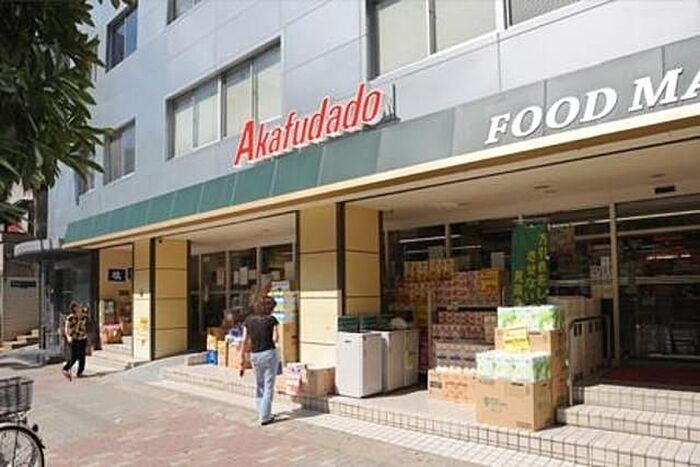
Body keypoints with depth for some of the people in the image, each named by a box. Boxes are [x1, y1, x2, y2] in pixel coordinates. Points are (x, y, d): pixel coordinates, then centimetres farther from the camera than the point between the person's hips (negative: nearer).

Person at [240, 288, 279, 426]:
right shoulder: (271, 320, -8)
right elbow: (276, 339, -11)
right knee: (268, 386, 4)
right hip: (269, 354, -4)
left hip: (255, 355, 4)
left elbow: (245, 340, 3)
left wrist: (242, 356, 11)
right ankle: (265, 417, 5)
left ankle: (262, 413, 31)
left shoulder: (248, 320, 3)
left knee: (259, 385, 21)